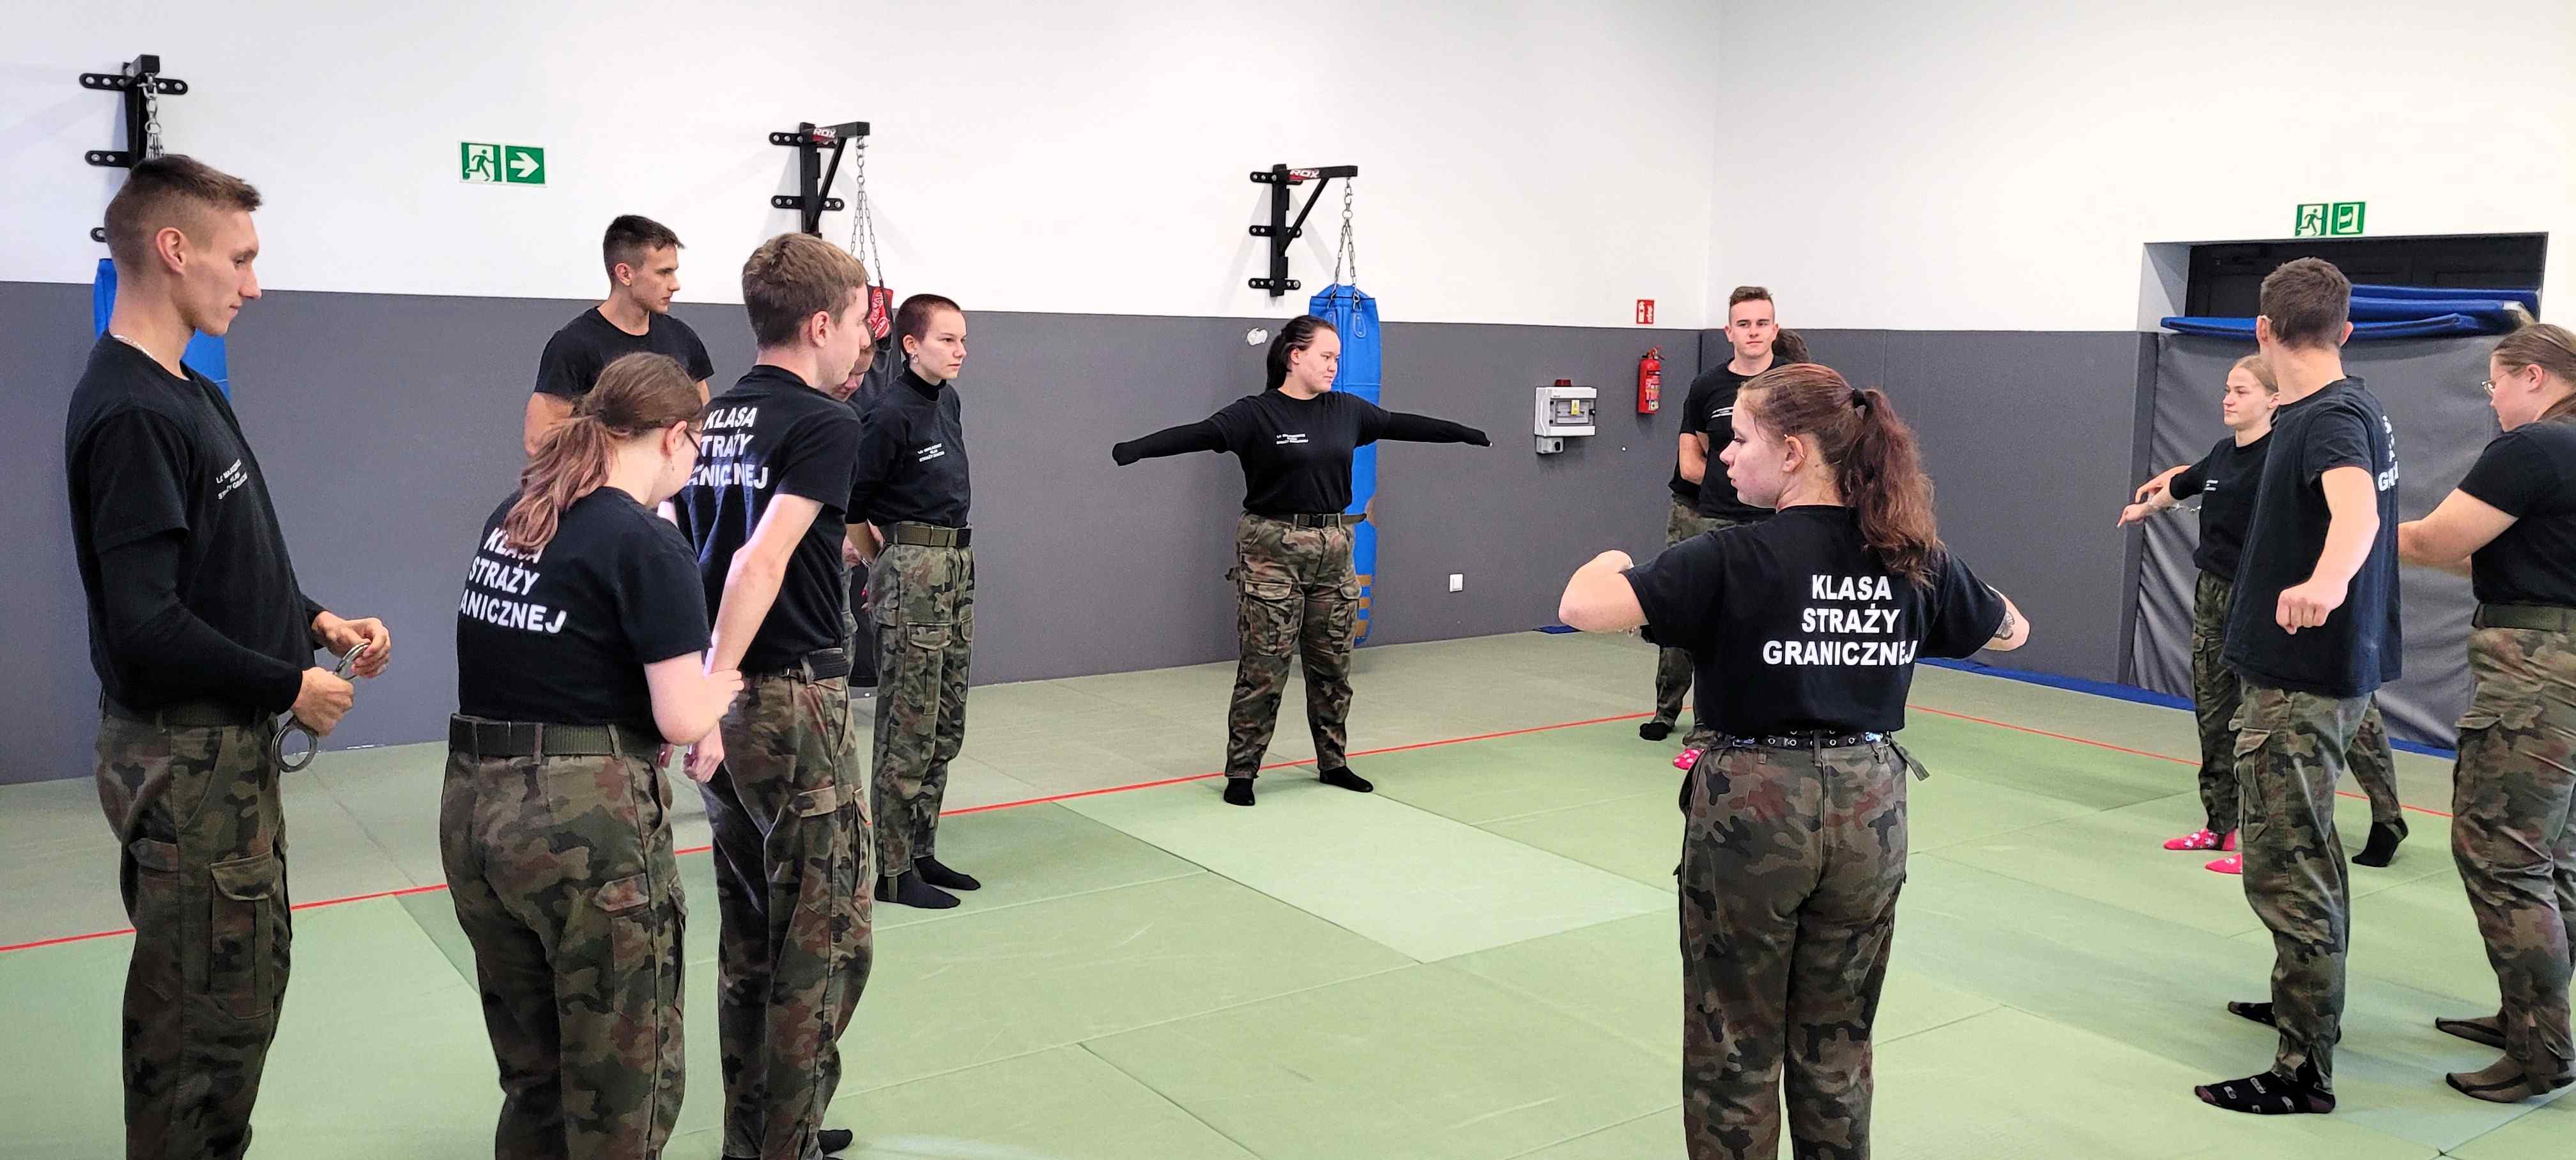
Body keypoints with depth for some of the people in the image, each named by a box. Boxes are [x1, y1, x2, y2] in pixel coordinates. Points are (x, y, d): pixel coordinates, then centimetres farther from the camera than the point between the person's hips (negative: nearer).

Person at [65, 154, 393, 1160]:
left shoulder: (191, 396, 11)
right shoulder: (130, 414, -20)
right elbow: (147, 625, -25)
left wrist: (317, 622, 4)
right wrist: (290, 687, -15)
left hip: (229, 753, 10)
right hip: (186, 762, -10)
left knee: (248, 990, 20)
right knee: (213, 1013, 1)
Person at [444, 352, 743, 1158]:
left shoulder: (510, 517, 10)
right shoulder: (650, 546, -12)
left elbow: (536, 665, 11)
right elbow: (681, 720, -15)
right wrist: (724, 683, 5)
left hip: (474, 808, 7)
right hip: (587, 821, -7)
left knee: (531, 1070, 21)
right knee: (623, 1084, 10)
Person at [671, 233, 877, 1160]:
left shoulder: (710, 421, 11)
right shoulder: (823, 423, -12)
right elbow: (760, 563, -24)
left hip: (728, 701, 8)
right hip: (794, 702, -8)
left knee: (750, 941, 17)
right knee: (826, 942, 3)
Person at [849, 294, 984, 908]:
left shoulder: (949, 402, 11)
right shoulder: (890, 412, -14)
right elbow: (849, 502, -13)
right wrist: (880, 564, -1)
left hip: (958, 566, 9)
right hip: (911, 570, -9)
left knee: (946, 729, 13)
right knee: (907, 730, -3)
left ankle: (921, 853, 24)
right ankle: (892, 872, 6)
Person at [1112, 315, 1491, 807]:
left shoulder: (1346, 411, 8)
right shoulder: (1257, 414, -10)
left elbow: (1401, 424, 20)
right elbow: (1199, 433, -22)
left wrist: (1463, 433, 30)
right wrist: (1136, 448, -37)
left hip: (1333, 547, 6)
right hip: (1273, 549, -6)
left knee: (1333, 665, 13)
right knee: (1263, 668, -3)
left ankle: (1333, 763, 27)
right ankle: (1240, 773, 7)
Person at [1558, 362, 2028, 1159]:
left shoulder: (1736, 560, -16)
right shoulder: (1914, 558, 0)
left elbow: (1583, 608, -25)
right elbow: (2010, 632, 17)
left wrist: (1609, 561, -3)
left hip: (1754, 808, -5)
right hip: (1869, 810, 5)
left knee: (1735, 1047, 12)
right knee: (1836, 1046, 19)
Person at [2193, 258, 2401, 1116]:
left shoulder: (2330, 418, -19)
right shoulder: (2354, 408, 11)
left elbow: (2355, 507, -41)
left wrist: (2326, 580, -61)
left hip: (2302, 676, -10)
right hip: (2332, 666, 10)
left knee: (2285, 867, -7)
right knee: (2305, 851, 23)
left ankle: (2304, 1071, -1)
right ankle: (2306, 1004, 39)